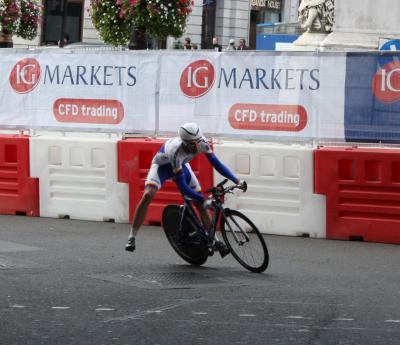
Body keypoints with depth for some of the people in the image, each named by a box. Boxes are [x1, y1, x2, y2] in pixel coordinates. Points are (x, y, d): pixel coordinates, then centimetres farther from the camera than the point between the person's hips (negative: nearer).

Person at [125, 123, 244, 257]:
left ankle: (214, 241, 9)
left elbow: (216, 163, -17)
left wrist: (236, 181, -22)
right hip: (162, 165, -5)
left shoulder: (202, 143, -30)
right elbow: (182, 186, -39)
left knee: (200, 203, -3)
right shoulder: (175, 151, -43)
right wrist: (203, 200, -40)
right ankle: (132, 237, -18)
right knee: (147, 195, -28)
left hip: (181, 164, 5)